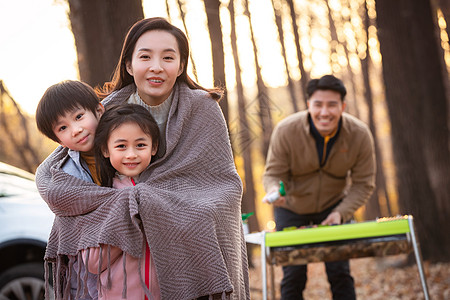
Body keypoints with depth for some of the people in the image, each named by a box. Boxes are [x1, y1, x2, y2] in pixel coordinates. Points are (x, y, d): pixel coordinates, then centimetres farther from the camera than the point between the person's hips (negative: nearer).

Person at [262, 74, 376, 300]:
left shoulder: (360, 135, -21)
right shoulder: (286, 131, -25)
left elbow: (363, 184, -12)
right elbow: (273, 173, -16)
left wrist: (340, 213, -26)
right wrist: (274, 191, -40)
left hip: (335, 207, 1)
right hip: (292, 208, -1)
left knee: (340, 274, -3)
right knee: (293, 278, -2)